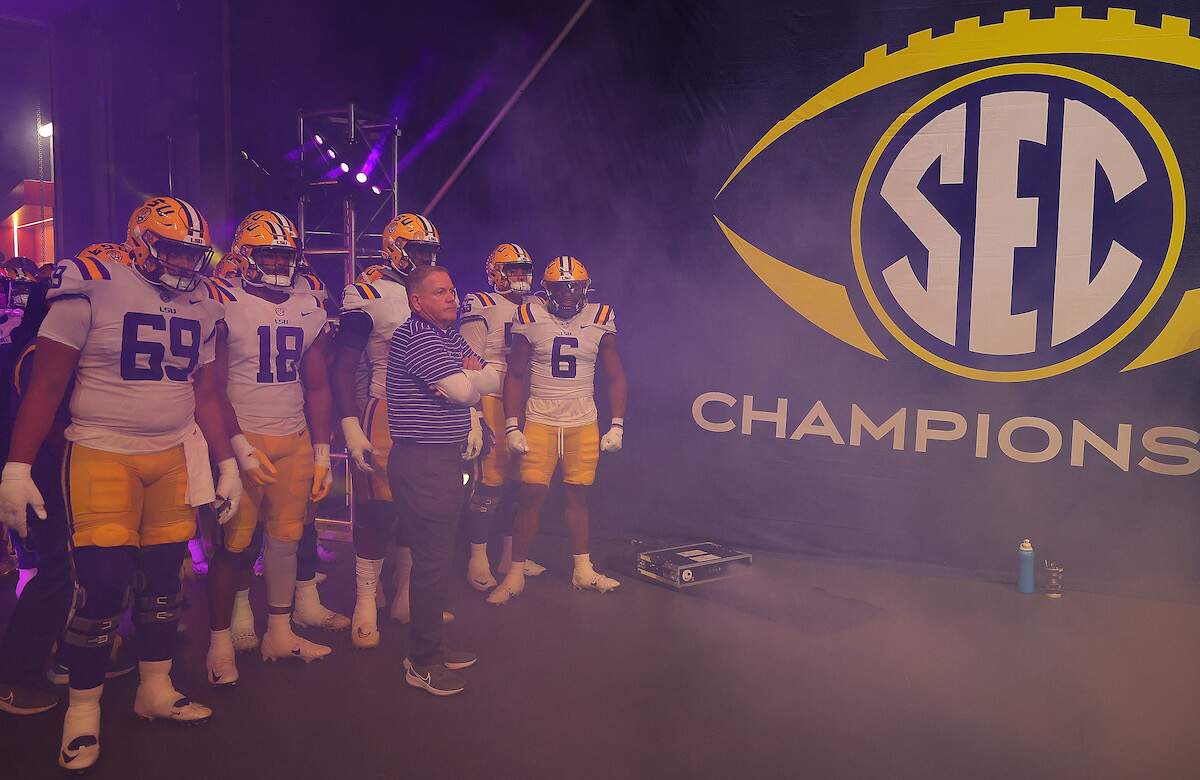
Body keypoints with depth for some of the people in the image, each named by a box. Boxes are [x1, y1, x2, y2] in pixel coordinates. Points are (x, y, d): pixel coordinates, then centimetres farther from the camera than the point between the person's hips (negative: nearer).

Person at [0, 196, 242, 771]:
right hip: (102, 457, -5)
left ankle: (156, 690, 26)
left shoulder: (201, 307, 6)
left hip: (175, 458, 5)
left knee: (163, 574, 10)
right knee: (104, 583, -6)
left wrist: (227, 463, 11)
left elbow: (208, 394, 13)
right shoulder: (93, 290, -10)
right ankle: (83, 708, 13)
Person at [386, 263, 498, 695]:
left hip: (446, 458, 10)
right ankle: (422, 663, 7)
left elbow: (493, 378, 19)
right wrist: (471, 374, 2)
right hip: (422, 462, -10)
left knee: (437, 555, 17)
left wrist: (472, 419, 1)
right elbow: (463, 389, -22)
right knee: (432, 560, -4)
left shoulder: (450, 337, 16)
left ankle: (431, 646, 30)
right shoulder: (416, 335, -16)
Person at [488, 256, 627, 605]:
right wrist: (512, 426, -4)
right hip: (539, 422, -1)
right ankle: (515, 574, 8)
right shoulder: (531, 318, -3)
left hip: (584, 424, 2)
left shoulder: (600, 320, 2)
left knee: (578, 497, 7)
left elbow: (616, 376, 8)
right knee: (531, 497, -3)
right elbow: (515, 376, 2)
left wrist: (617, 425, 2)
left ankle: (583, 571, 20)